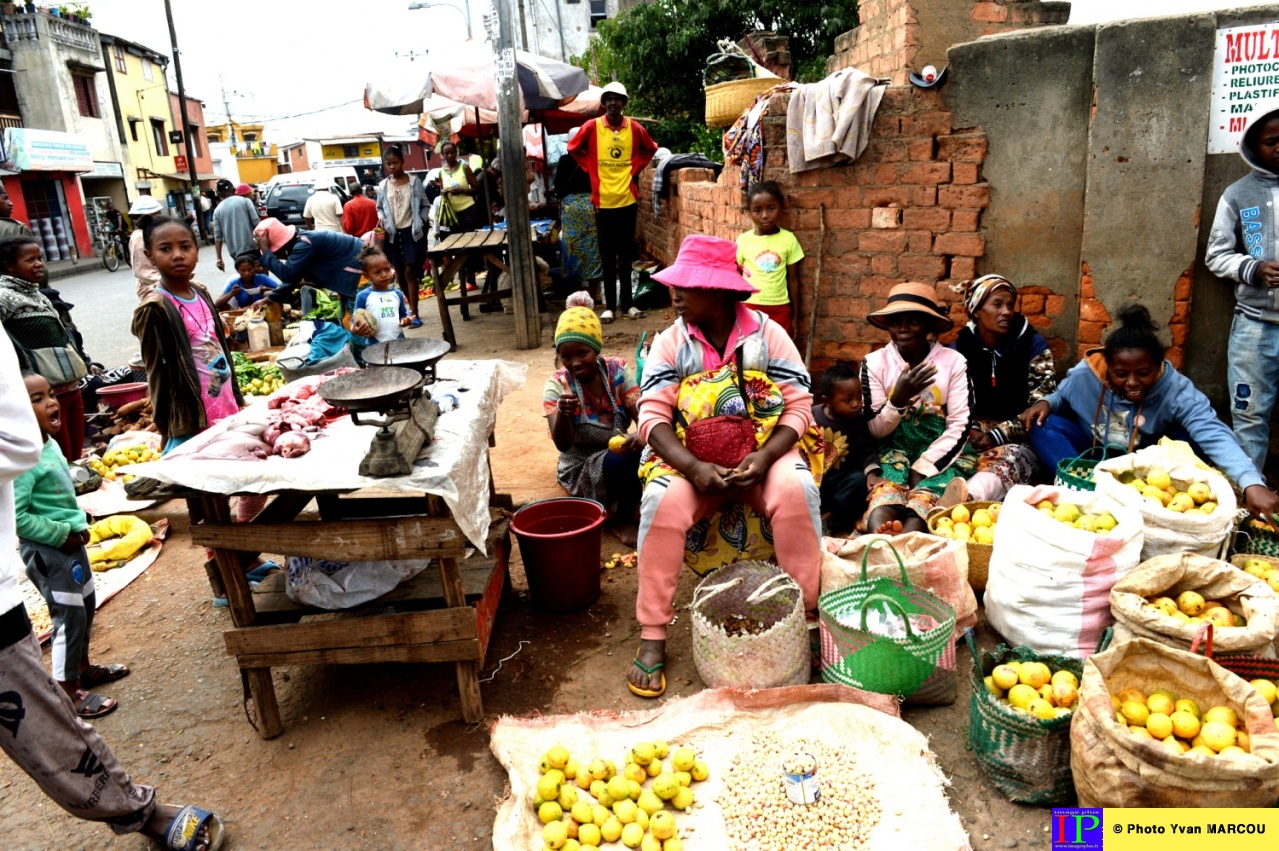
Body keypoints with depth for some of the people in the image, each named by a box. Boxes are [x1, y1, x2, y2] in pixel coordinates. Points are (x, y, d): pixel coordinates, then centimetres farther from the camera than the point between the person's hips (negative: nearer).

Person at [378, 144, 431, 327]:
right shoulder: (383, 186, 5)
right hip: (393, 233, 3)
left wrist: (420, 222, -9)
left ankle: (414, 314, -7)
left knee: (410, 272, -9)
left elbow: (425, 205, 4)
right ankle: (412, 306, 27)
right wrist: (381, 217, -6)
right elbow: (380, 207, 14)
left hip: (412, 232, -3)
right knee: (399, 274, 8)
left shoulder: (414, 181, -1)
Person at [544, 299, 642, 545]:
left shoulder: (616, 371, -6)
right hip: (580, 468, -3)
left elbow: (641, 412, -16)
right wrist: (563, 412, -44)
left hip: (618, 456, 3)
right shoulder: (557, 384, -13)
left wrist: (642, 434, -41)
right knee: (628, 457, -31)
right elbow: (563, 444, -22)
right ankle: (624, 521, -9)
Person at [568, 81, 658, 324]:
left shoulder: (634, 128, 2)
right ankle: (609, 305, 9)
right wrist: (591, 169, 2)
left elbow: (650, 149, 17)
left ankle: (627, 303, 15)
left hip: (628, 200, 1)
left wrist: (635, 168, 5)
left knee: (626, 254, 7)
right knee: (607, 256, 4)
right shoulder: (592, 126, -2)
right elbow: (574, 149, 10)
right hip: (603, 201, -1)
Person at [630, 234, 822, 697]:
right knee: (661, 501, -29)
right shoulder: (670, 342, -2)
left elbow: (799, 405, -6)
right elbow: (653, 416, -10)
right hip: (691, 458, 0)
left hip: (763, 453, 0)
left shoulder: (768, 334, -4)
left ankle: (807, 614, -14)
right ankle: (652, 638, -20)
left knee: (797, 490, -31)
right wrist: (693, 467, -26)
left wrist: (765, 456, -24)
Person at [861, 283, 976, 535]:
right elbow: (875, 431, -2)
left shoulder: (954, 361, -3)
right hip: (893, 449, 0)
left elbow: (961, 426, -6)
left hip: (941, 453, 1)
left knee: (925, 495, -34)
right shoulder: (875, 362, -3)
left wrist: (922, 467, -17)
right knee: (886, 492, -35)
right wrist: (899, 398, -21)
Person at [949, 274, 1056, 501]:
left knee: (1009, 458, -41)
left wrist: (998, 435, -16)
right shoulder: (959, 348, 6)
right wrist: (971, 433, -15)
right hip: (972, 439, 5)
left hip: (1017, 441, -4)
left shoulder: (1033, 345, 1)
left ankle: (963, 499, -72)